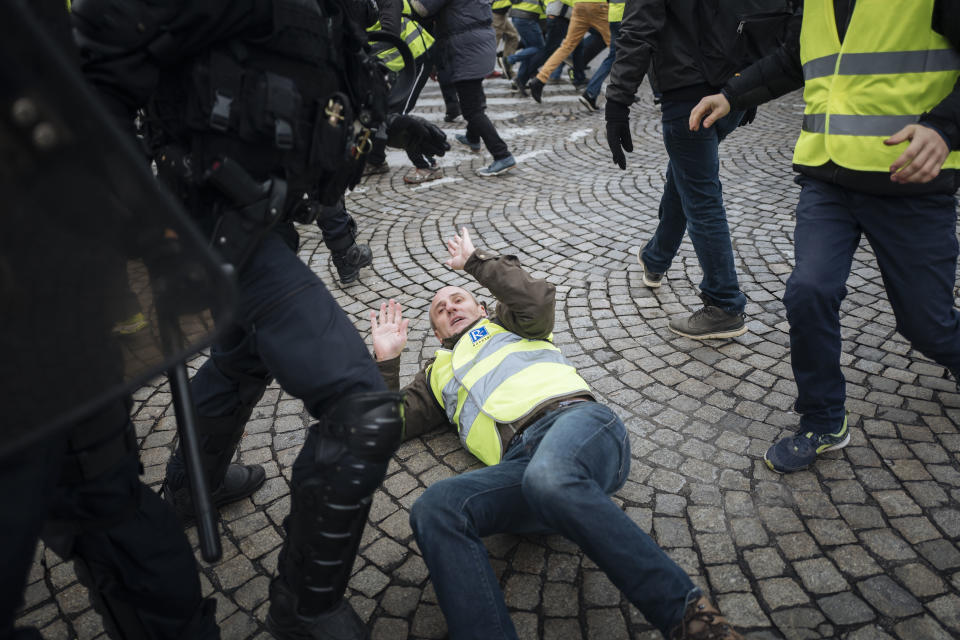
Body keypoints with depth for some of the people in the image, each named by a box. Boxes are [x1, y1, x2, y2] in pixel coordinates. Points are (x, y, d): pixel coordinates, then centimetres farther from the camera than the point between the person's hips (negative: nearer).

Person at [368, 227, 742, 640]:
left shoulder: (504, 323, 33)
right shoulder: (438, 374, 40)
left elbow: (538, 299, 9)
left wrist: (474, 260, 20)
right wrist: (386, 359, 24)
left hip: (576, 420, -2)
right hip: (520, 460, 3)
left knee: (547, 478, -41)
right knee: (434, 509, -29)